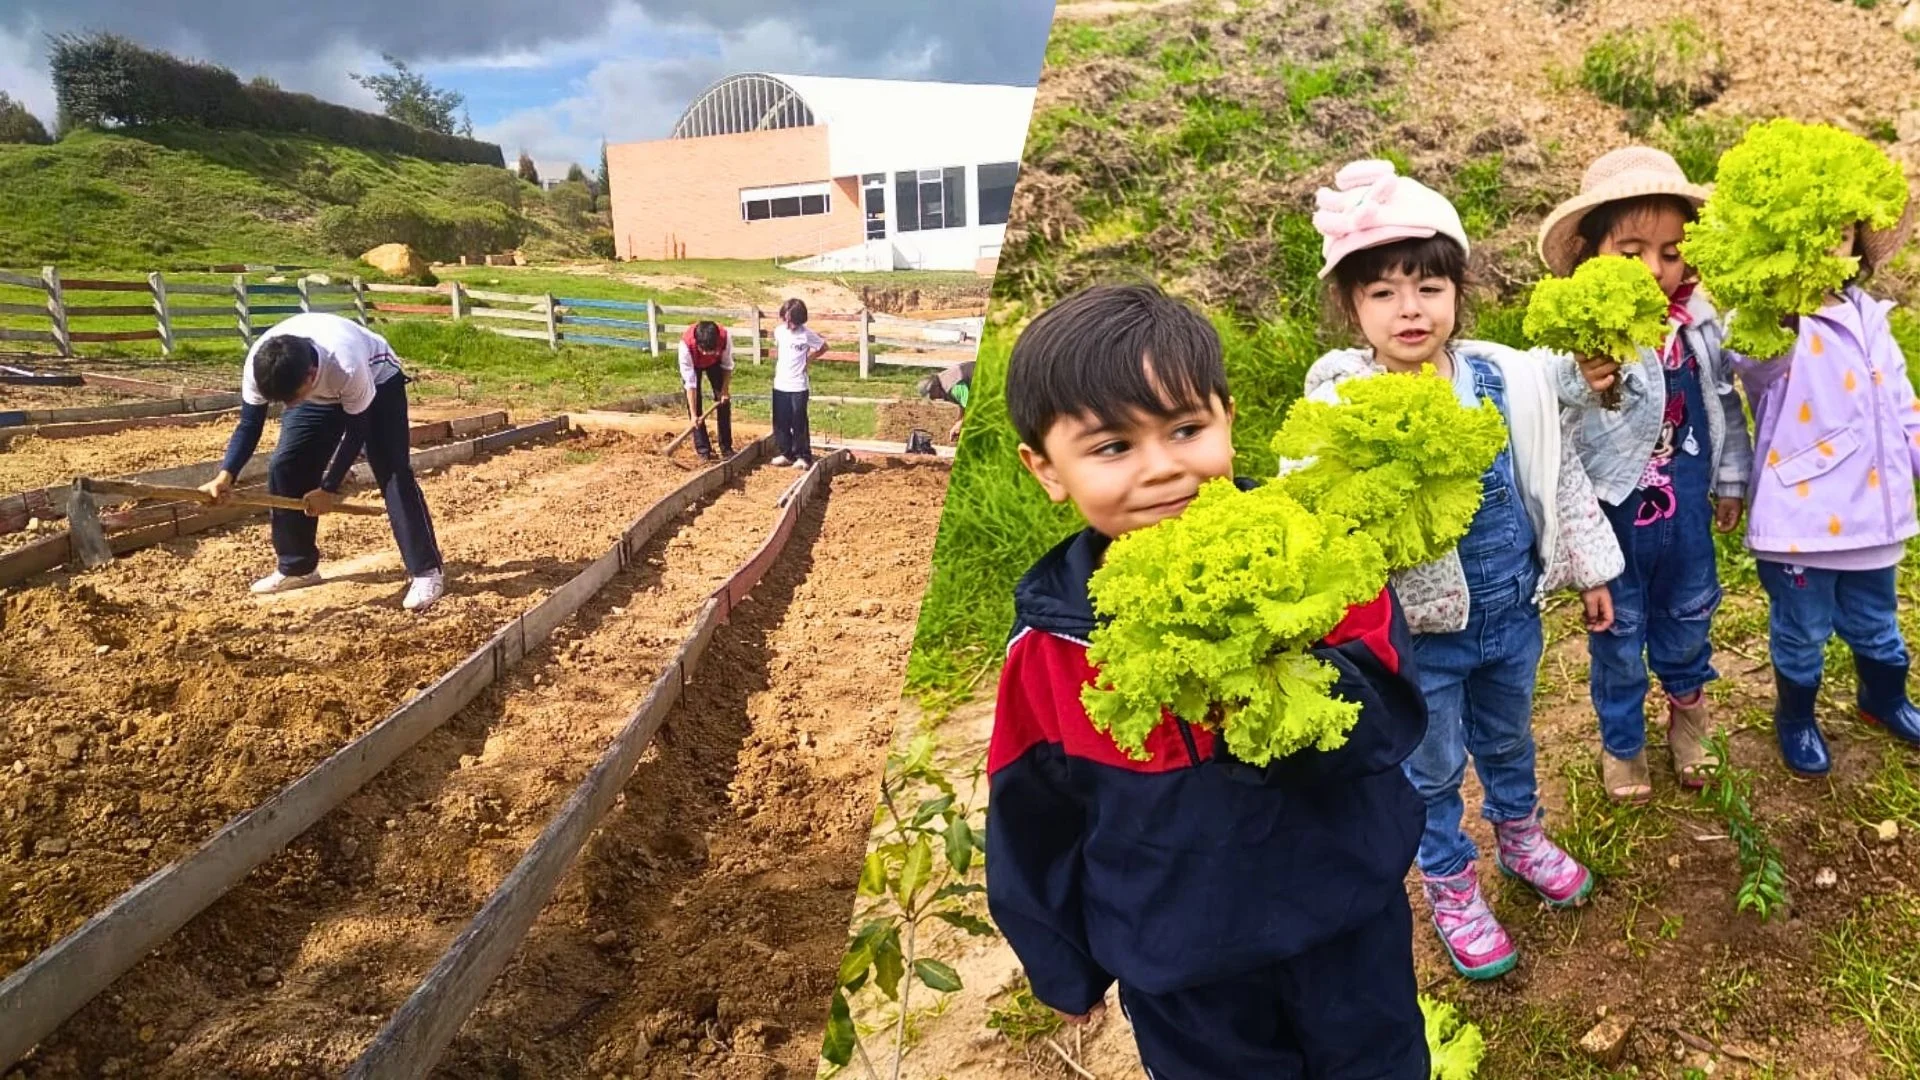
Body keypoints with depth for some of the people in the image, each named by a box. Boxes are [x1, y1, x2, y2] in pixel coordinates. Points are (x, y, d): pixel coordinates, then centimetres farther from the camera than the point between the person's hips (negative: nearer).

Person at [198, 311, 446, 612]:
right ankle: (297, 567, 14)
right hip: (319, 394, 5)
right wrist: (226, 474, -33)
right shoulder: (258, 364, -32)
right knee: (284, 469, -3)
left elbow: (357, 431, -27)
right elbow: (250, 424, -17)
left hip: (377, 381, -5)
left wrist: (329, 487, -24)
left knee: (393, 473, -19)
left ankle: (427, 571, -15)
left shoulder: (348, 366, -44)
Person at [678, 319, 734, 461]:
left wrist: (725, 390, -17)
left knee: (724, 401, -3)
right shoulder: (686, 343, -42)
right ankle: (703, 449, -2)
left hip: (715, 362, 2)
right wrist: (693, 414, -36)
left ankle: (726, 447, 5)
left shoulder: (724, 337, -39)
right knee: (694, 404, -9)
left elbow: (727, 366, -16)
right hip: (693, 364, -2)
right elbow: (690, 382, -37)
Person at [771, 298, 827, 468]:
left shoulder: (806, 334, -10)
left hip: (798, 386, -5)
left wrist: (807, 359, -1)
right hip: (780, 384, 5)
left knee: (799, 423, 0)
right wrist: (775, 365, 10)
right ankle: (785, 453, 20)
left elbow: (823, 347, 2)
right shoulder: (778, 331, 3)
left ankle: (803, 456, 7)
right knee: (780, 422, 9)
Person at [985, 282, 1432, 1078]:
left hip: (1346, 922, 0)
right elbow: (1034, 819, -2)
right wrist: (1064, 965, 8)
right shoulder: (1050, 641, -14)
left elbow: (1394, 721, -19)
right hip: (1178, 967, 1)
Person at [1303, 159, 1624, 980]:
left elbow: (1559, 474, 6)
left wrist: (1590, 569, 13)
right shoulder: (1340, 405, -21)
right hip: (1416, 630, -4)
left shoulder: (1512, 378, -8)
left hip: (1511, 611, 4)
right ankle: (1450, 885, 41)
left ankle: (1520, 835, 56)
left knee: (1507, 738, 28)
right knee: (1432, 767, 16)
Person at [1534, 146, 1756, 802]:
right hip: (1612, 508, -4)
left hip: (1685, 504, 4)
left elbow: (1725, 403, 6)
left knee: (1687, 614, 23)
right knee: (1618, 631, 14)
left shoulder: (1702, 323, -7)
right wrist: (1579, 387, -46)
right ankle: (1622, 742, 37)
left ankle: (1686, 703, 52)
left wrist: (1730, 481, 13)